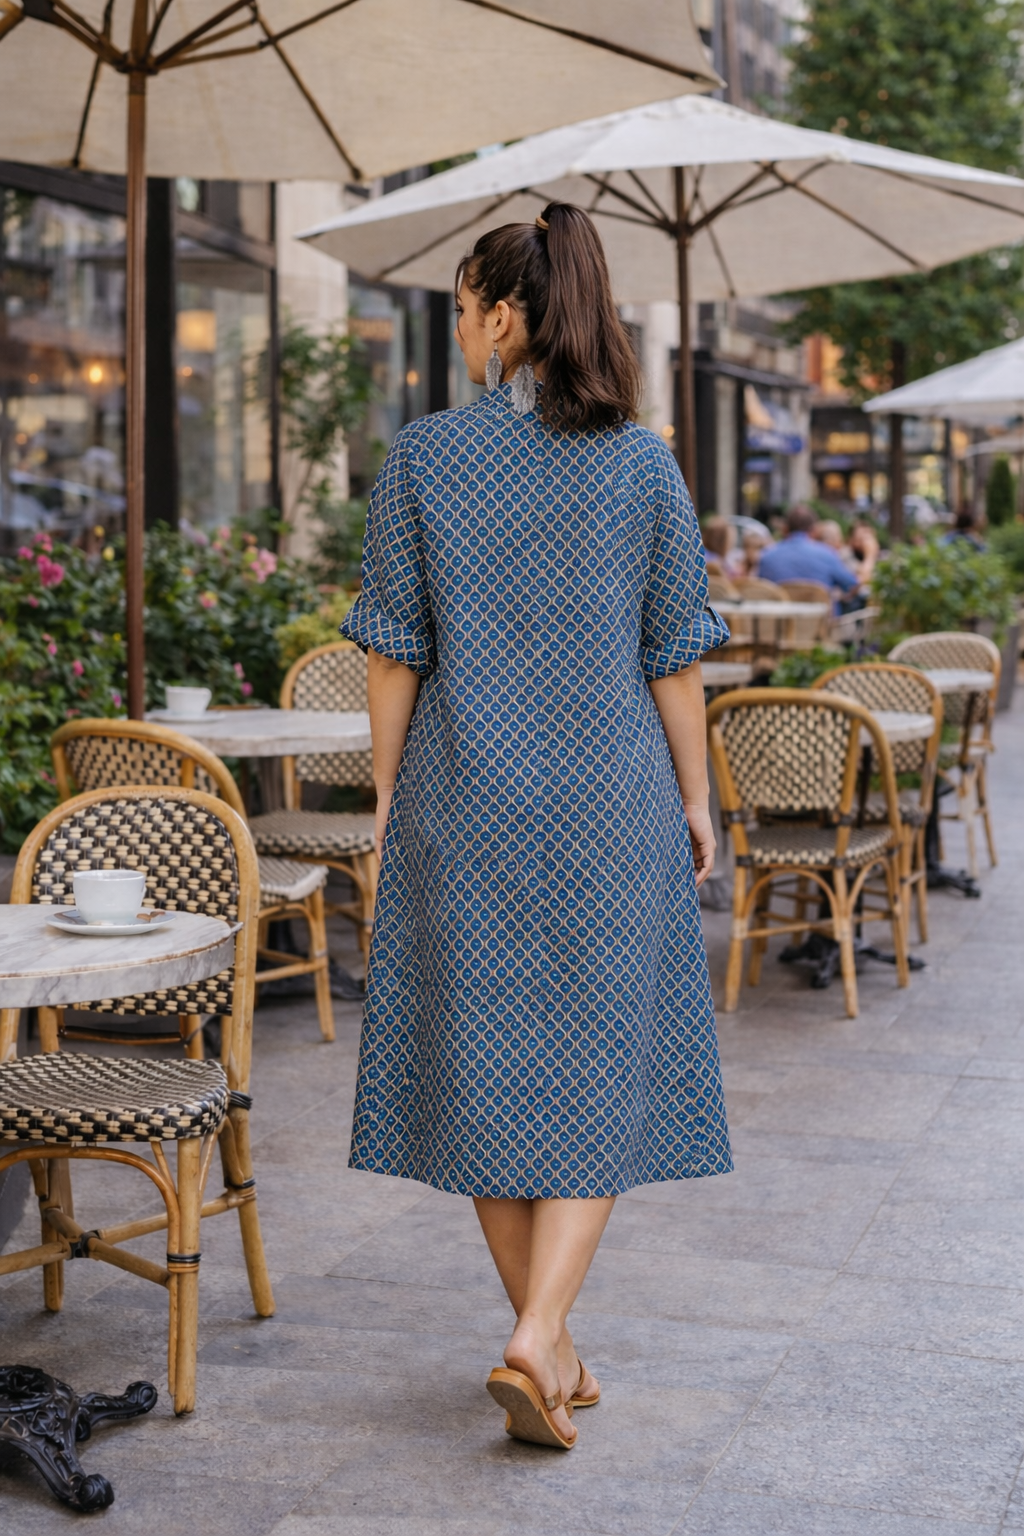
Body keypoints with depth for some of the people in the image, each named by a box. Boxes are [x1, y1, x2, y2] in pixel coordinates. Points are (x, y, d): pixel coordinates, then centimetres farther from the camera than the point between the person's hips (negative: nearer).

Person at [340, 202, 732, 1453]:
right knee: (604, 1066, 8)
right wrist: (695, 798, 10)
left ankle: (547, 1349, 20)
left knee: (486, 1058, 11)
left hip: (468, 795, 0)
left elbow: (393, 651, -3)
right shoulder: (642, 463, -2)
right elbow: (675, 656, 0)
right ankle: (538, 1340, -5)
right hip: (611, 796, 0)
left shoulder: (422, 457, -4)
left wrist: (386, 797, 6)